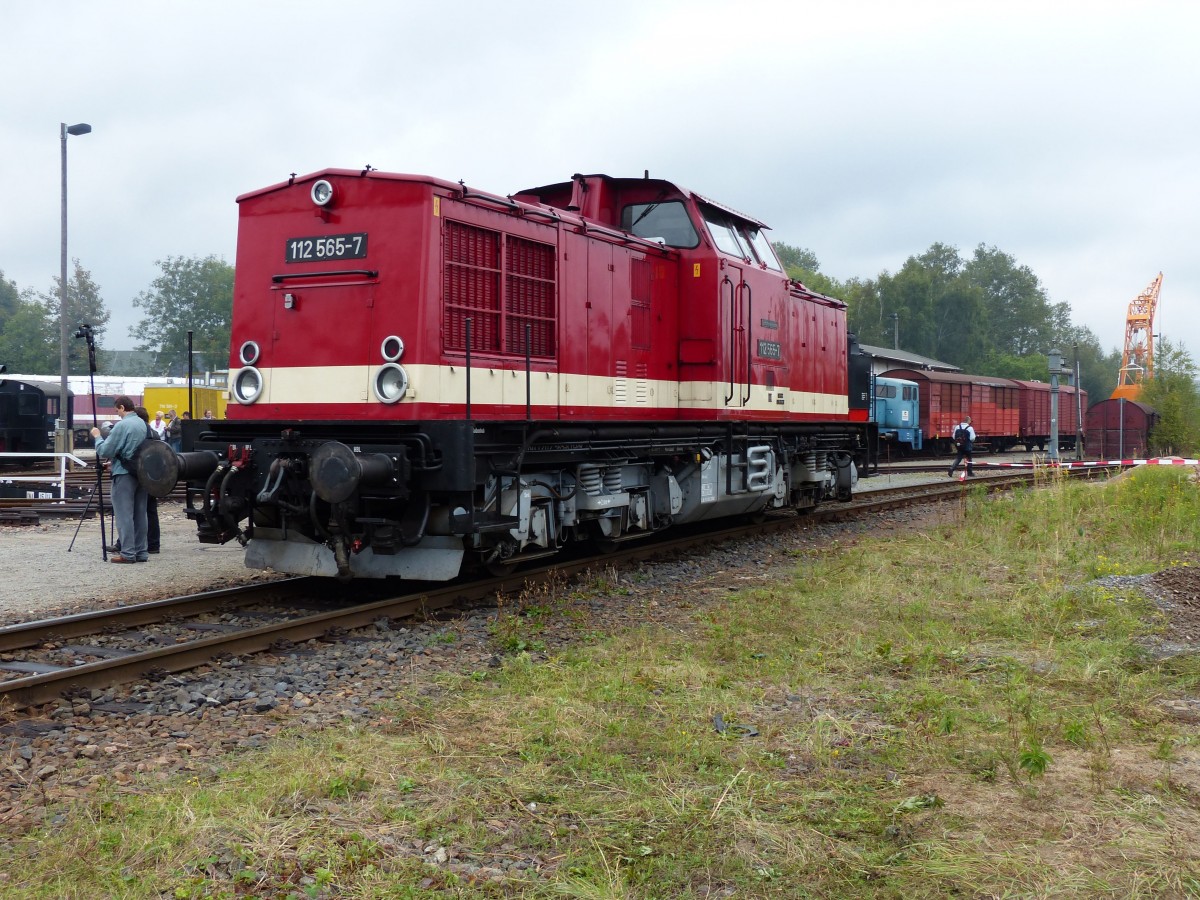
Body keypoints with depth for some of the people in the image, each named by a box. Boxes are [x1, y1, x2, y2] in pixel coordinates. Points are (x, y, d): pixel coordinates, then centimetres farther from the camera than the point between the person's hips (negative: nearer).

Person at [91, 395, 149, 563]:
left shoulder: (122, 425, -14)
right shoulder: (143, 424, 10)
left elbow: (105, 451, -13)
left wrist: (97, 437, 4)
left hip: (124, 474, -7)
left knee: (124, 514, -3)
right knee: (139, 514, 9)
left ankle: (128, 553, -5)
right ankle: (140, 552, 12)